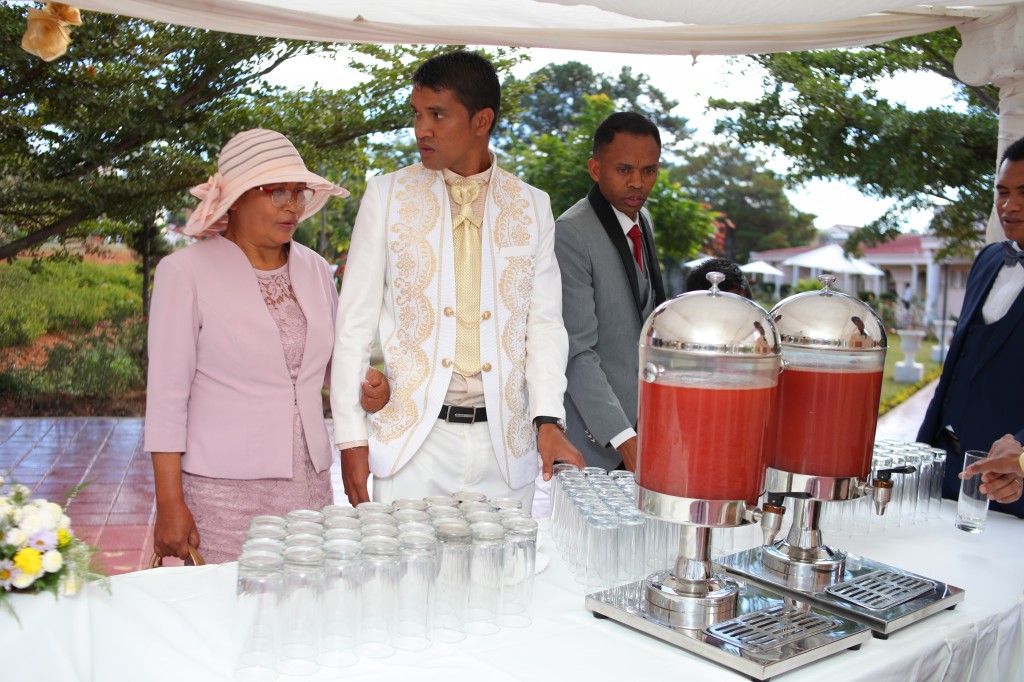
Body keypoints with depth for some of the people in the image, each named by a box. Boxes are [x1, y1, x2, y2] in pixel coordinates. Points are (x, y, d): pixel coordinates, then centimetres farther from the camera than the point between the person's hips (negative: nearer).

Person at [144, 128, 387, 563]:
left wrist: (370, 387, -2)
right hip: (223, 494, -4)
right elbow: (166, 394, -7)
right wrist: (169, 504, -10)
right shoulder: (185, 271, -5)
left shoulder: (315, 270, 8)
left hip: (310, 488, 4)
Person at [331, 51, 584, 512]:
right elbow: (355, 323, 3)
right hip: (410, 442, -1)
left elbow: (545, 323, 8)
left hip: (504, 445, 1)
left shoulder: (532, 207, 8)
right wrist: (351, 437, -2)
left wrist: (548, 417, -6)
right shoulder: (388, 194, 4)